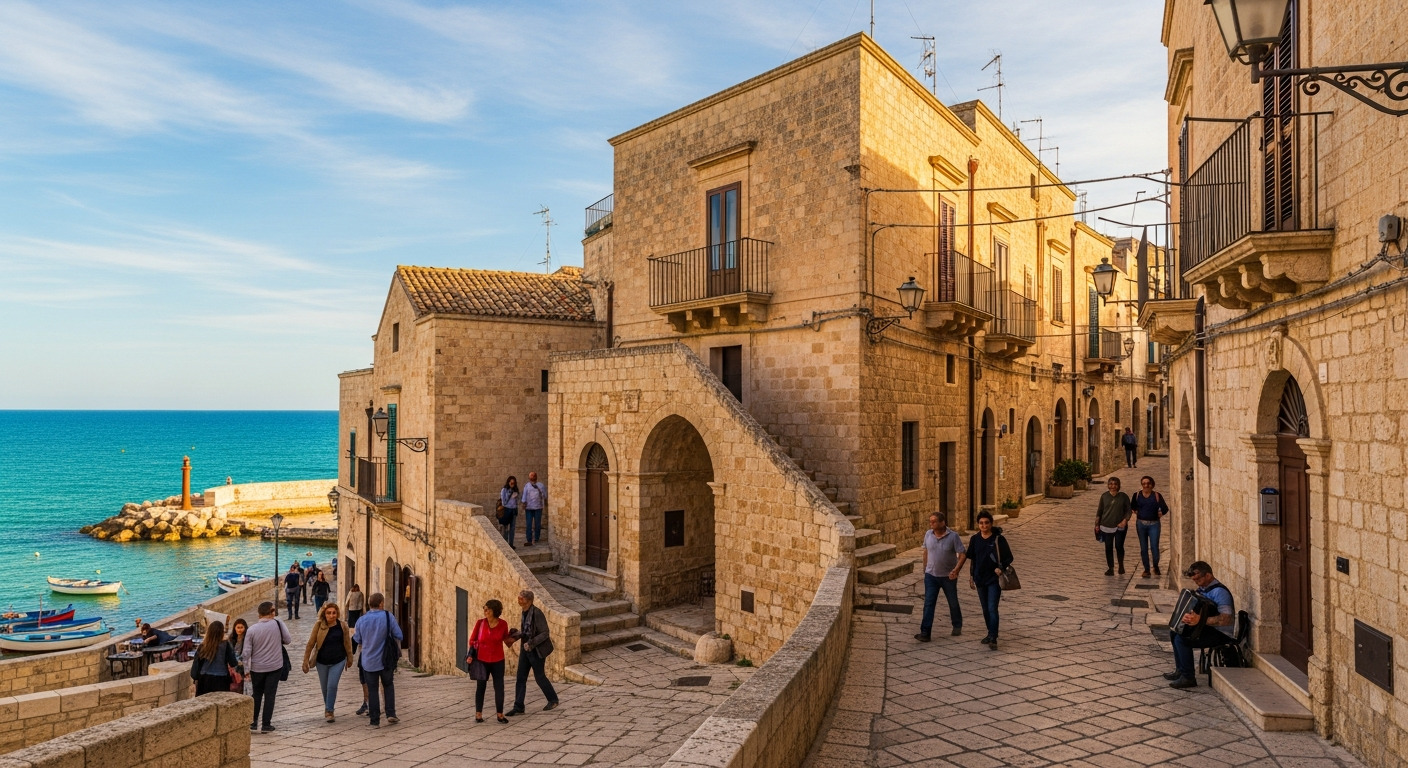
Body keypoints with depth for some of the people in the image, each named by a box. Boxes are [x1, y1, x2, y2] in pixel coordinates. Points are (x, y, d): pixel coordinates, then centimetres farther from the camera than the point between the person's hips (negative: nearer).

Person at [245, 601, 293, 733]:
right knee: (270, 695, 7)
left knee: (257, 694, 19)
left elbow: (247, 652, -6)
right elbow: (288, 640, -4)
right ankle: (266, 725, 9)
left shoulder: (252, 630, -9)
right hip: (275, 666, -1)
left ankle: (253, 722, 24)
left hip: (257, 668, 1)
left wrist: (247, 668, 5)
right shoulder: (278, 624, -12)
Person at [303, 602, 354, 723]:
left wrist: (349, 659, 11)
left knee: (332, 685, -11)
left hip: (338, 661, -1)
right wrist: (305, 661, -4)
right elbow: (310, 644, -5)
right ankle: (328, 708, 37)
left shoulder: (343, 627, -10)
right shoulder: (319, 626, -12)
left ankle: (329, 710, 5)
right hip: (322, 661, 1)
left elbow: (347, 643, 2)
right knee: (324, 687, 14)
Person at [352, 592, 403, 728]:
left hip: (369, 661, 1)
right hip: (386, 660, -1)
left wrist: (353, 634, 27)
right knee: (388, 685, 20)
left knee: (372, 690, 10)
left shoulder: (361, 620, -8)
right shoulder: (388, 617, -13)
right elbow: (399, 636, -9)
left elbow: (358, 639, 5)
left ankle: (375, 721, 11)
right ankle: (391, 714, 11)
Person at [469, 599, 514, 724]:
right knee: (480, 686, 9)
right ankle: (478, 714, 19)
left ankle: (499, 714, 11)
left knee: (499, 687, 1)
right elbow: (472, 640, 3)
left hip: (497, 661, 0)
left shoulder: (503, 624, -6)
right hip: (482, 660, 0)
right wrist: (470, 655, -4)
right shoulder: (480, 623, -7)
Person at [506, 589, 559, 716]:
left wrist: (531, 643, -26)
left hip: (537, 650, -8)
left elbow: (544, 633, -21)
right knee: (521, 678, 6)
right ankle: (518, 707, 12)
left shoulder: (537, 613, -21)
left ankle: (553, 700, 26)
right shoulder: (525, 612, 4)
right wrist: (516, 635, 1)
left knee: (539, 676, 6)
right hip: (526, 649, 8)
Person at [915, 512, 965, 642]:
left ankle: (957, 626, 39)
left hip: (948, 576, -2)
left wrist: (956, 570, -27)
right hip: (931, 575, 2)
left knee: (953, 603, 16)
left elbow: (962, 554, -14)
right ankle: (925, 633, -6)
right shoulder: (928, 534, -4)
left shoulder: (953, 536, -15)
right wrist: (925, 568, 14)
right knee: (928, 603, -5)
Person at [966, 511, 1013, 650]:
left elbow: (1009, 558, -4)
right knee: (985, 609, 14)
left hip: (994, 579, -5)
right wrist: (971, 577, 12)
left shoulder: (998, 539, -9)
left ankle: (993, 639, -9)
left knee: (992, 608, -11)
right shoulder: (975, 539, 2)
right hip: (980, 579, 5)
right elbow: (972, 559, 11)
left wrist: (1001, 568, -20)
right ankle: (991, 634, 28)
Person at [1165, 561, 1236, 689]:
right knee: (1174, 632, 10)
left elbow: (1227, 619, -32)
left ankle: (1188, 678, -12)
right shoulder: (1203, 588, 8)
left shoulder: (1219, 591, -22)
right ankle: (1180, 670, 19)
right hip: (1209, 629, 10)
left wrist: (1200, 620, -39)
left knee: (1181, 639, -22)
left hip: (1221, 635, -10)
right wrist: (1189, 616, 3)